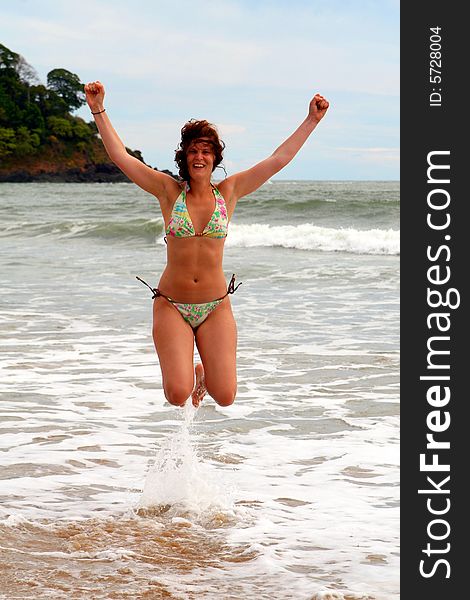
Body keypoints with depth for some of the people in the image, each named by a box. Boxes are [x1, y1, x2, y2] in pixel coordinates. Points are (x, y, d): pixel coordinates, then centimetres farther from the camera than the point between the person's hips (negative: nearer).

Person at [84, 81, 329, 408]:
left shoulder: (229, 192, 3)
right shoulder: (169, 191, 0)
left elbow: (280, 158, 4)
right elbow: (121, 156, -2)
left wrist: (312, 119, 4)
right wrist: (99, 111, -5)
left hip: (216, 307, 2)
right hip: (171, 305, -1)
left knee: (225, 397, -6)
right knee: (178, 394, -16)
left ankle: (201, 372, 31)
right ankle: (188, 375, 23)